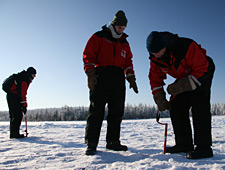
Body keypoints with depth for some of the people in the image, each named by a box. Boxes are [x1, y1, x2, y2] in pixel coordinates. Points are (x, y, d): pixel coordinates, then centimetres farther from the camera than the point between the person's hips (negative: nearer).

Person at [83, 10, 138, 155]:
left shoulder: (124, 42, 23)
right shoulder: (99, 37, 6)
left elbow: (128, 61, 23)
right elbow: (88, 55, -1)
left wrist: (131, 78, 11)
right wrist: (90, 74, -13)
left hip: (118, 78, 6)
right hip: (101, 77, -5)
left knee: (117, 111, 3)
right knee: (97, 110, -8)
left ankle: (113, 142, 12)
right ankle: (91, 144, -2)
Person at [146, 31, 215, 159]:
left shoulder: (187, 47, -36)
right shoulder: (155, 58, -16)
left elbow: (202, 70, -32)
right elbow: (155, 79, -6)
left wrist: (180, 86, -39)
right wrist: (160, 100, -17)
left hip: (202, 73, -6)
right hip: (184, 78, 6)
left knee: (199, 105, -22)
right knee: (176, 106, -3)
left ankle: (204, 146, -19)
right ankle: (184, 144, 3)